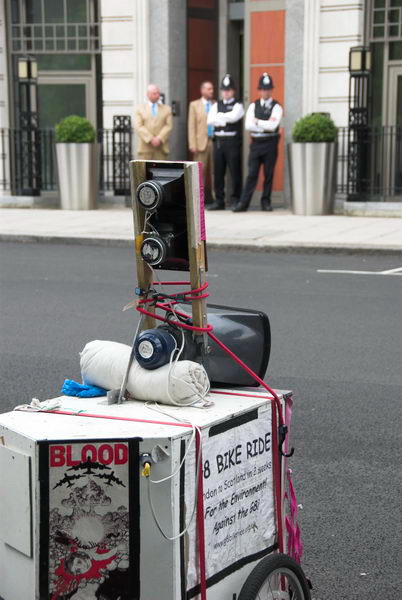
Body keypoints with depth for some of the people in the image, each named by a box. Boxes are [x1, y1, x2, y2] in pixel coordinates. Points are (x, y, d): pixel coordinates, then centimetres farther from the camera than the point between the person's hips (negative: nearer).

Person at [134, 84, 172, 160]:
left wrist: (159, 139, -12)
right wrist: (150, 139, -13)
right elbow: (138, 127, -1)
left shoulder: (167, 109, 15)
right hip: (145, 148, -1)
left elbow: (168, 126, 4)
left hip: (161, 149, 1)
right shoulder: (140, 109, 11)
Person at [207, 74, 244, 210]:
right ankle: (219, 201, 11)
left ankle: (235, 200, 4)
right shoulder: (216, 105, 16)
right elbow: (210, 120, 1)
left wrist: (219, 117, -5)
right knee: (218, 172, 5)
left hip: (233, 141, -4)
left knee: (235, 171, -3)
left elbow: (233, 117, -16)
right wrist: (226, 119, -7)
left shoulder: (238, 105, 3)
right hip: (218, 141, 4)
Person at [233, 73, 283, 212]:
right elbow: (248, 125, -5)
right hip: (256, 143, 2)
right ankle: (243, 203, -1)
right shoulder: (253, 106, 8)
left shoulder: (276, 107, 0)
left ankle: (266, 202, 15)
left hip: (270, 143, -2)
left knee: (269, 174, 4)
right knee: (252, 174, 0)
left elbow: (273, 126, -16)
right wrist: (265, 125, -11)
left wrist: (257, 122, -8)